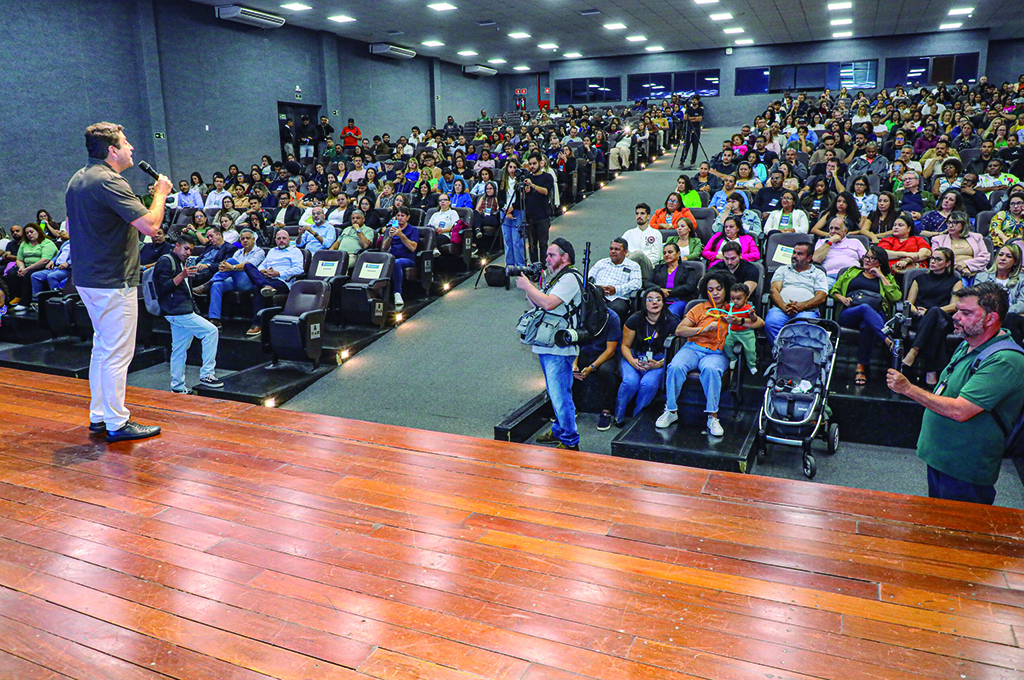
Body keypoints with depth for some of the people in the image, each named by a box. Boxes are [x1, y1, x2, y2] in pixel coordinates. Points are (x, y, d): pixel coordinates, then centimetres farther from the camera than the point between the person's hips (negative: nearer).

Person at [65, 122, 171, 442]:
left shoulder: (78, 179, 14)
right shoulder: (109, 182, -19)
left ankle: (99, 415, 27)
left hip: (87, 279, 10)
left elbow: (71, 225, 23)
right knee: (117, 353, -3)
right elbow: (150, 225, -25)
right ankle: (116, 424, 5)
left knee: (102, 347, 18)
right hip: (113, 282, -10)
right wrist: (161, 193, -8)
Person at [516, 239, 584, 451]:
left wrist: (527, 286, -13)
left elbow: (548, 303, -25)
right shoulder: (552, 277, 18)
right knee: (554, 393, 20)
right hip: (546, 345, 10)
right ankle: (559, 431, 33)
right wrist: (528, 283, 6)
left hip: (559, 348, -10)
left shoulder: (570, 278, -13)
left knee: (560, 395, -8)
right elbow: (536, 303, 19)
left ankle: (570, 442, 0)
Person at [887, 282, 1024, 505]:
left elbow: (959, 411, -32)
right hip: (938, 456, 9)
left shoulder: (1005, 361, -25)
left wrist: (908, 388, -26)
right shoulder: (968, 344, 5)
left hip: (964, 473, -9)